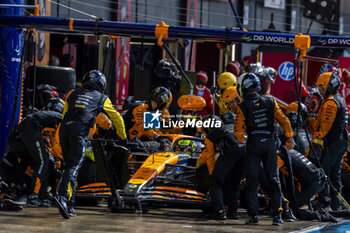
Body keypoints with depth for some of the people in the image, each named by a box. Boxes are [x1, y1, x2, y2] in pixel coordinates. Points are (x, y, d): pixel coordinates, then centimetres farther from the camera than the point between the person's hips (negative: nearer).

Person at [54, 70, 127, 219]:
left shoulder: (73, 94, 27)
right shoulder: (102, 99, 18)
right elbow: (117, 119, 25)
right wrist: (123, 138, 38)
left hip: (64, 129, 4)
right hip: (80, 132, -4)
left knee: (69, 166, 13)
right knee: (73, 167, -10)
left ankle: (67, 205, 8)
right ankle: (62, 197, -31)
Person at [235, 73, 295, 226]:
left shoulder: (243, 107, -3)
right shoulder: (270, 102, 5)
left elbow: (239, 130, -4)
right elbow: (284, 121, 2)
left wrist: (241, 139, 17)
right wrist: (290, 138, 11)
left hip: (253, 143, -2)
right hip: (269, 141, 2)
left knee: (252, 180, 4)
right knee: (273, 179, 8)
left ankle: (253, 215, -2)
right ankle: (277, 215, 3)